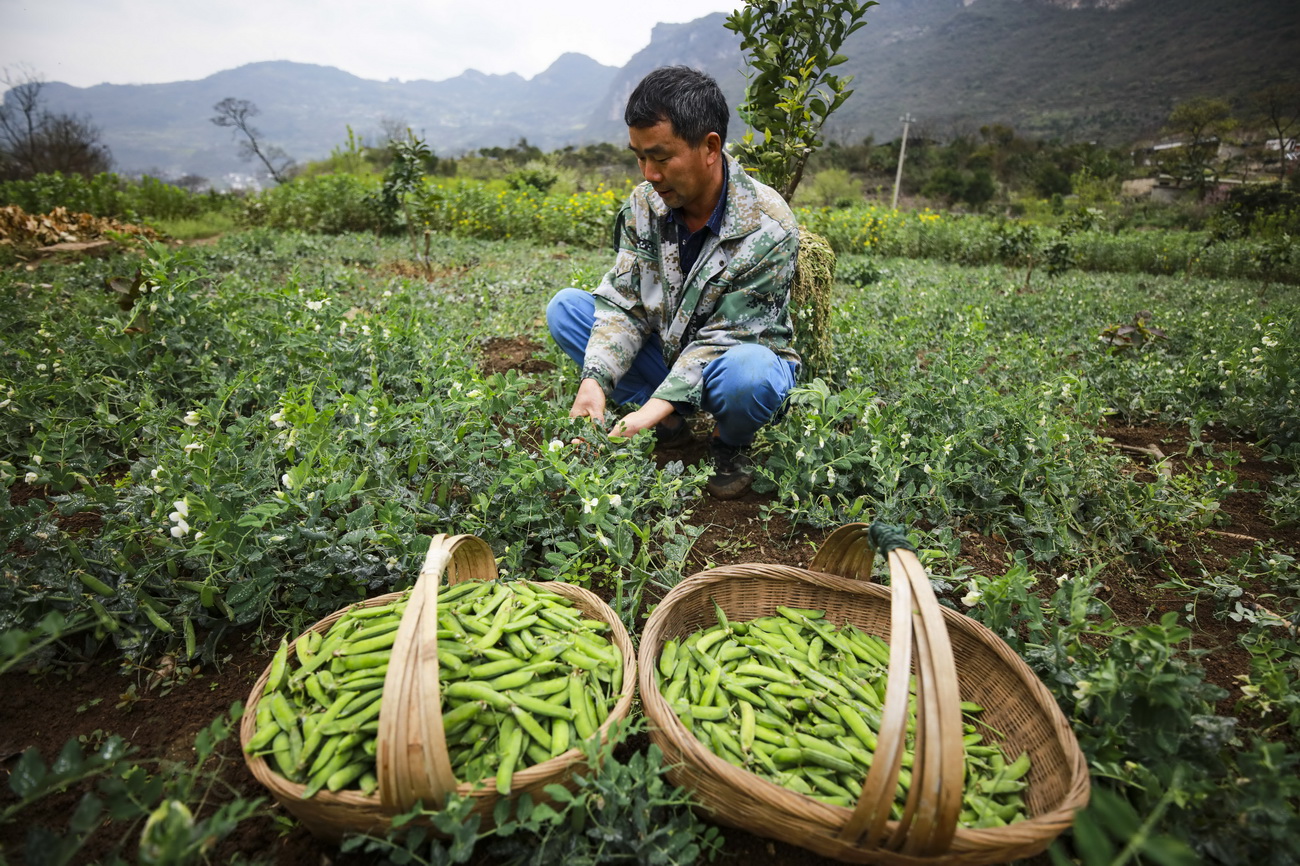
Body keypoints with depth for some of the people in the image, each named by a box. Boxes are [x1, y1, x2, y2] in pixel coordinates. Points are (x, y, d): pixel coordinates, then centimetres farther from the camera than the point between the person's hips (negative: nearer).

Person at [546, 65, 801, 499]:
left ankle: (731, 445, -1)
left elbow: (723, 339, -26)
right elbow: (623, 304, -11)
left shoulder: (767, 230, -25)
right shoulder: (645, 203, -9)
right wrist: (595, 381, -28)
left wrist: (656, 406, -37)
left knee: (747, 371, -41)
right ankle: (671, 429, -5)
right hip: (665, 355, 5)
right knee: (564, 307, -10)